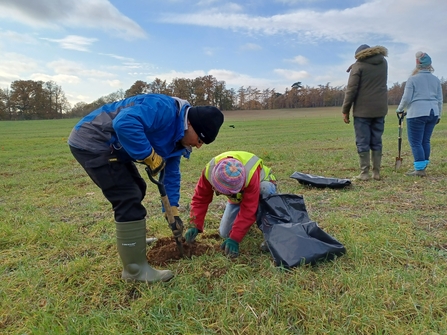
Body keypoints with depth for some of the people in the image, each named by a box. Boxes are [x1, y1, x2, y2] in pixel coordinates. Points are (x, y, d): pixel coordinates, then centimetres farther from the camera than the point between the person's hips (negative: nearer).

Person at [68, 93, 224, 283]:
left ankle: (134, 239, 40)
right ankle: (136, 270, -3)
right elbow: (125, 123, -39)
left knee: (136, 190, 20)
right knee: (129, 200, -14)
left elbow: (171, 175, 14)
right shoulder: (164, 109, -23)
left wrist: (173, 213, 13)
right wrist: (150, 156, -27)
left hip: (109, 147, 11)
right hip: (91, 142, -11)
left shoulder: (177, 136, 7)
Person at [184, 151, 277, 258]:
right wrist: (194, 226, -33)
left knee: (266, 189, -41)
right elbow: (200, 199, -23)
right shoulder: (210, 170, -33)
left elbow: (248, 210, -41)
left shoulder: (251, 174, -45)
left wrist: (234, 239, -42)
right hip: (237, 197, 4)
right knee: (225, 233, -5)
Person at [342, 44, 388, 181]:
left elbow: (351, 90, -11)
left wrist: (345, 110, -5)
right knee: (376, 142, 9)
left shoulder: (358, 65, -5)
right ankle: (376, 172, 10)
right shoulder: (383, 62, 12)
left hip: (363, 110, -5)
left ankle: (364, 173, -1)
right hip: (380, 109, 5)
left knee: (363, 142, -1)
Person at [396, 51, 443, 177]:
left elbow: (406, 98, -7)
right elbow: (440, 99, 14)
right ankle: (423, 166, 19)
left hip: (417, 114, -6)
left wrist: (400, 109, 10)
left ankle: (420, 169, -5)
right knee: (426, 141, 13)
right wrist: (438, 115, 22)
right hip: (432, 113, 6)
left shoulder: (413, 79, -6)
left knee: (415, 142, -3)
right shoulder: (436, 80, 11)